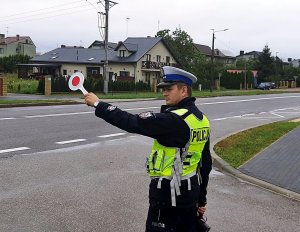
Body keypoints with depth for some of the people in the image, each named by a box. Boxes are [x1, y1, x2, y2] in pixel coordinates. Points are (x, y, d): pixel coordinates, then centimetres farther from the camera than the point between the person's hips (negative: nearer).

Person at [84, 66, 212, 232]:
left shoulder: (174, 119, -22)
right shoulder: (202, 120, 7)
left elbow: (132, 123, -23)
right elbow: (206, 163, 12)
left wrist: (98, 105, -13)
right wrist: (201, 198, 20)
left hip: (168, 194, -9)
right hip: (191, 191, 9)